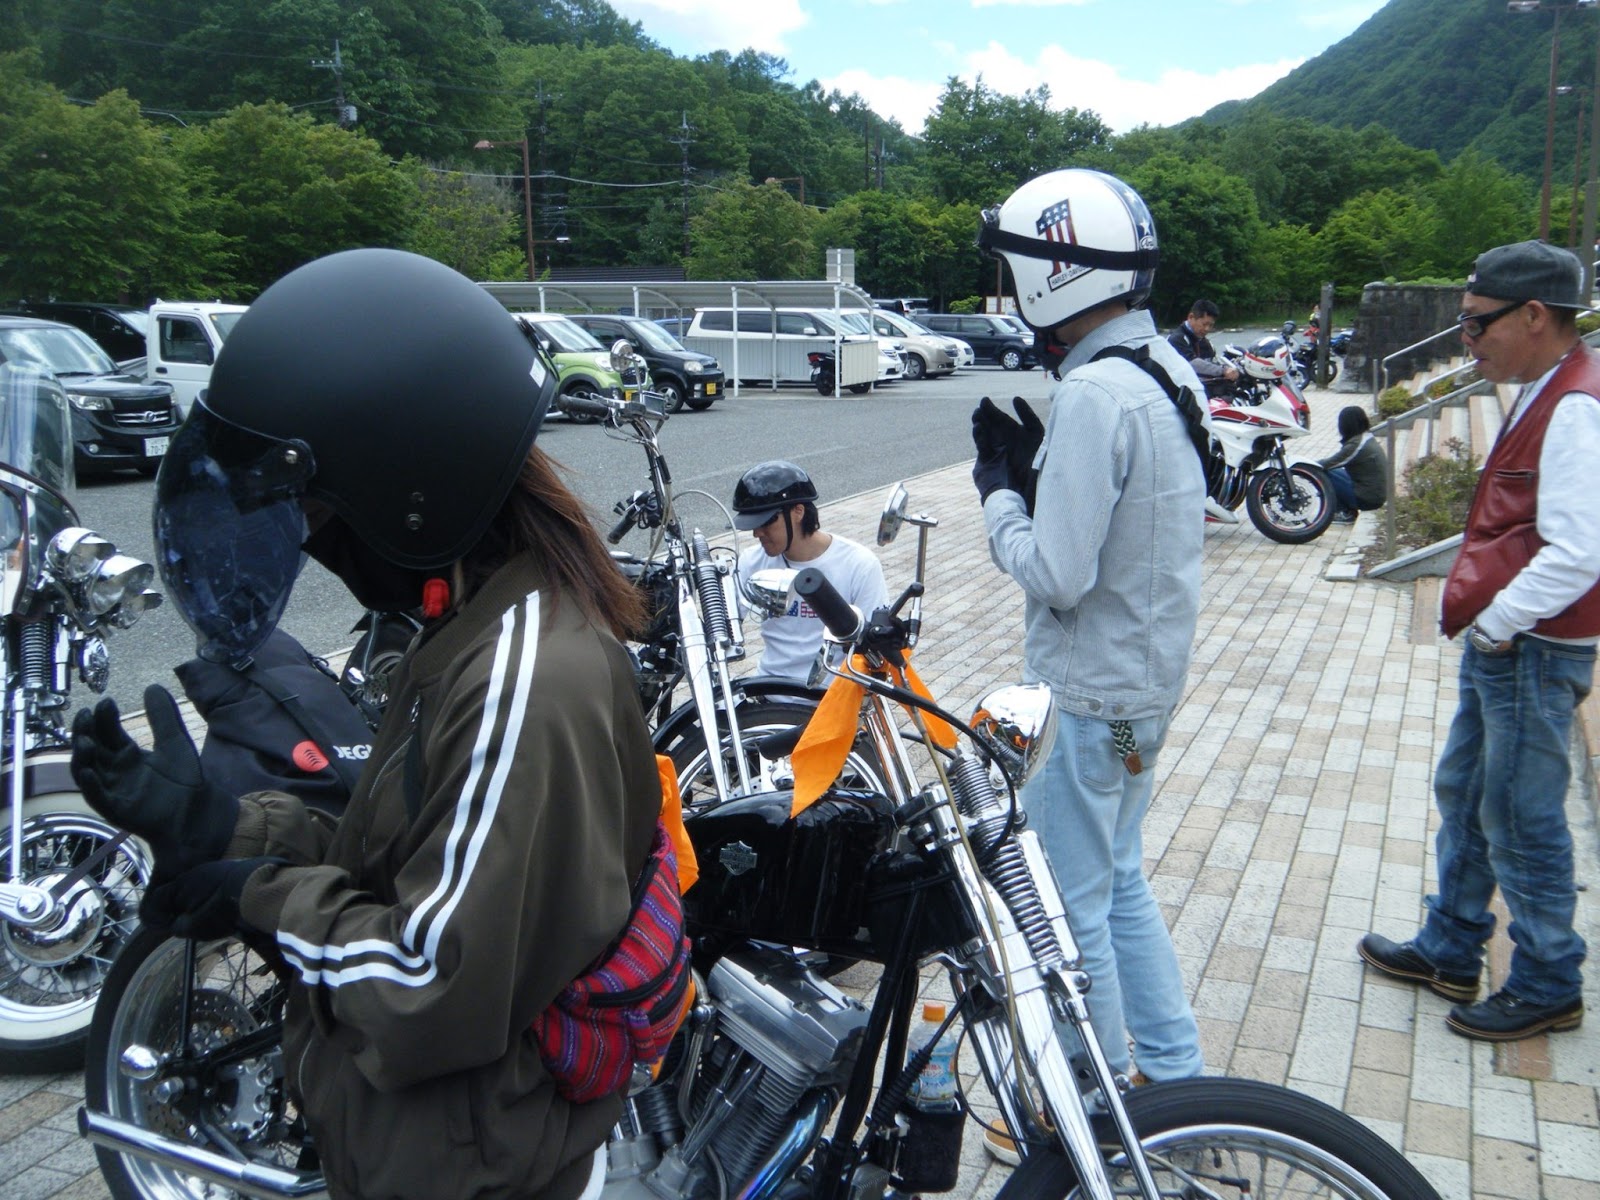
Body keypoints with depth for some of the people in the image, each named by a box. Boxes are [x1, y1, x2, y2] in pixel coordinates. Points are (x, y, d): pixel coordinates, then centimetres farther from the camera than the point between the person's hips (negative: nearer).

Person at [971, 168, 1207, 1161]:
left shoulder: (1094, 392, -24)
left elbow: (1056, 574, -24)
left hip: (1092, 690, -9)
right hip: (1148, 671, 10)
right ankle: (1178, 1080, 36)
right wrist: (1036, 465, 3)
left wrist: (1000, 489, -10)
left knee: (1068, 903, 8)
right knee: (1118, 881, 23)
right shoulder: (1167, 369, 5)